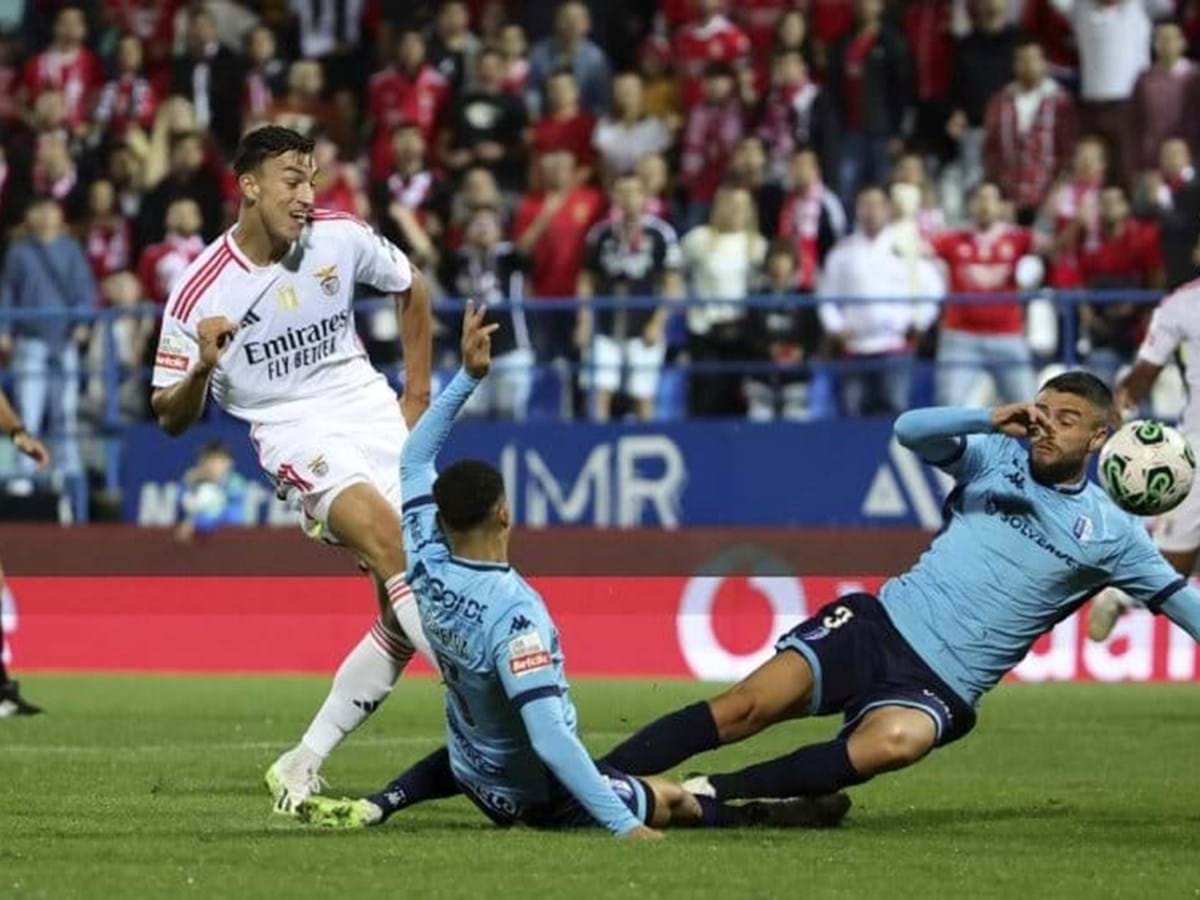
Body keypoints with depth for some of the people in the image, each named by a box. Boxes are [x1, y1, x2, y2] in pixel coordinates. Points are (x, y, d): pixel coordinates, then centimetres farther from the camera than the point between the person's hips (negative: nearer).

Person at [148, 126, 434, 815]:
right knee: (392, 545, -32)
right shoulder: (200, 292, -10)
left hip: (374, 411, 4)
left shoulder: (341, 237, -2)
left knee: (401, 618, -4)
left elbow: (412, 288, 18)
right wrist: (202, 369, -24)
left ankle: (305, 764, 7)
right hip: (296, 433, -4)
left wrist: (418, 396, 14)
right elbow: (171, 418, -3)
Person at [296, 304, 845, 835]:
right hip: (539, 798, -6)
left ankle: (374, 808, 26)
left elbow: (415, 456, 1)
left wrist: (467, 376, 1)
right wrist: (623, 825, -43)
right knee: (673, 801, 16)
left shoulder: (426, 566, -17)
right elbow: (548, 736, -43)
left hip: (474, 777, 6)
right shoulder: (513, 612, -38)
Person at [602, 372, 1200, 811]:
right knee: (747, 706, -20)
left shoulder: (1111, 533, 5)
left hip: (940, 684, -2)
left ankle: (711, 795, -33)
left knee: (894, 742, -37)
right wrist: (991, 419, -16)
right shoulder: (998, 456, 9)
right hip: (879, 624, 2)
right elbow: (910, 430, -5)